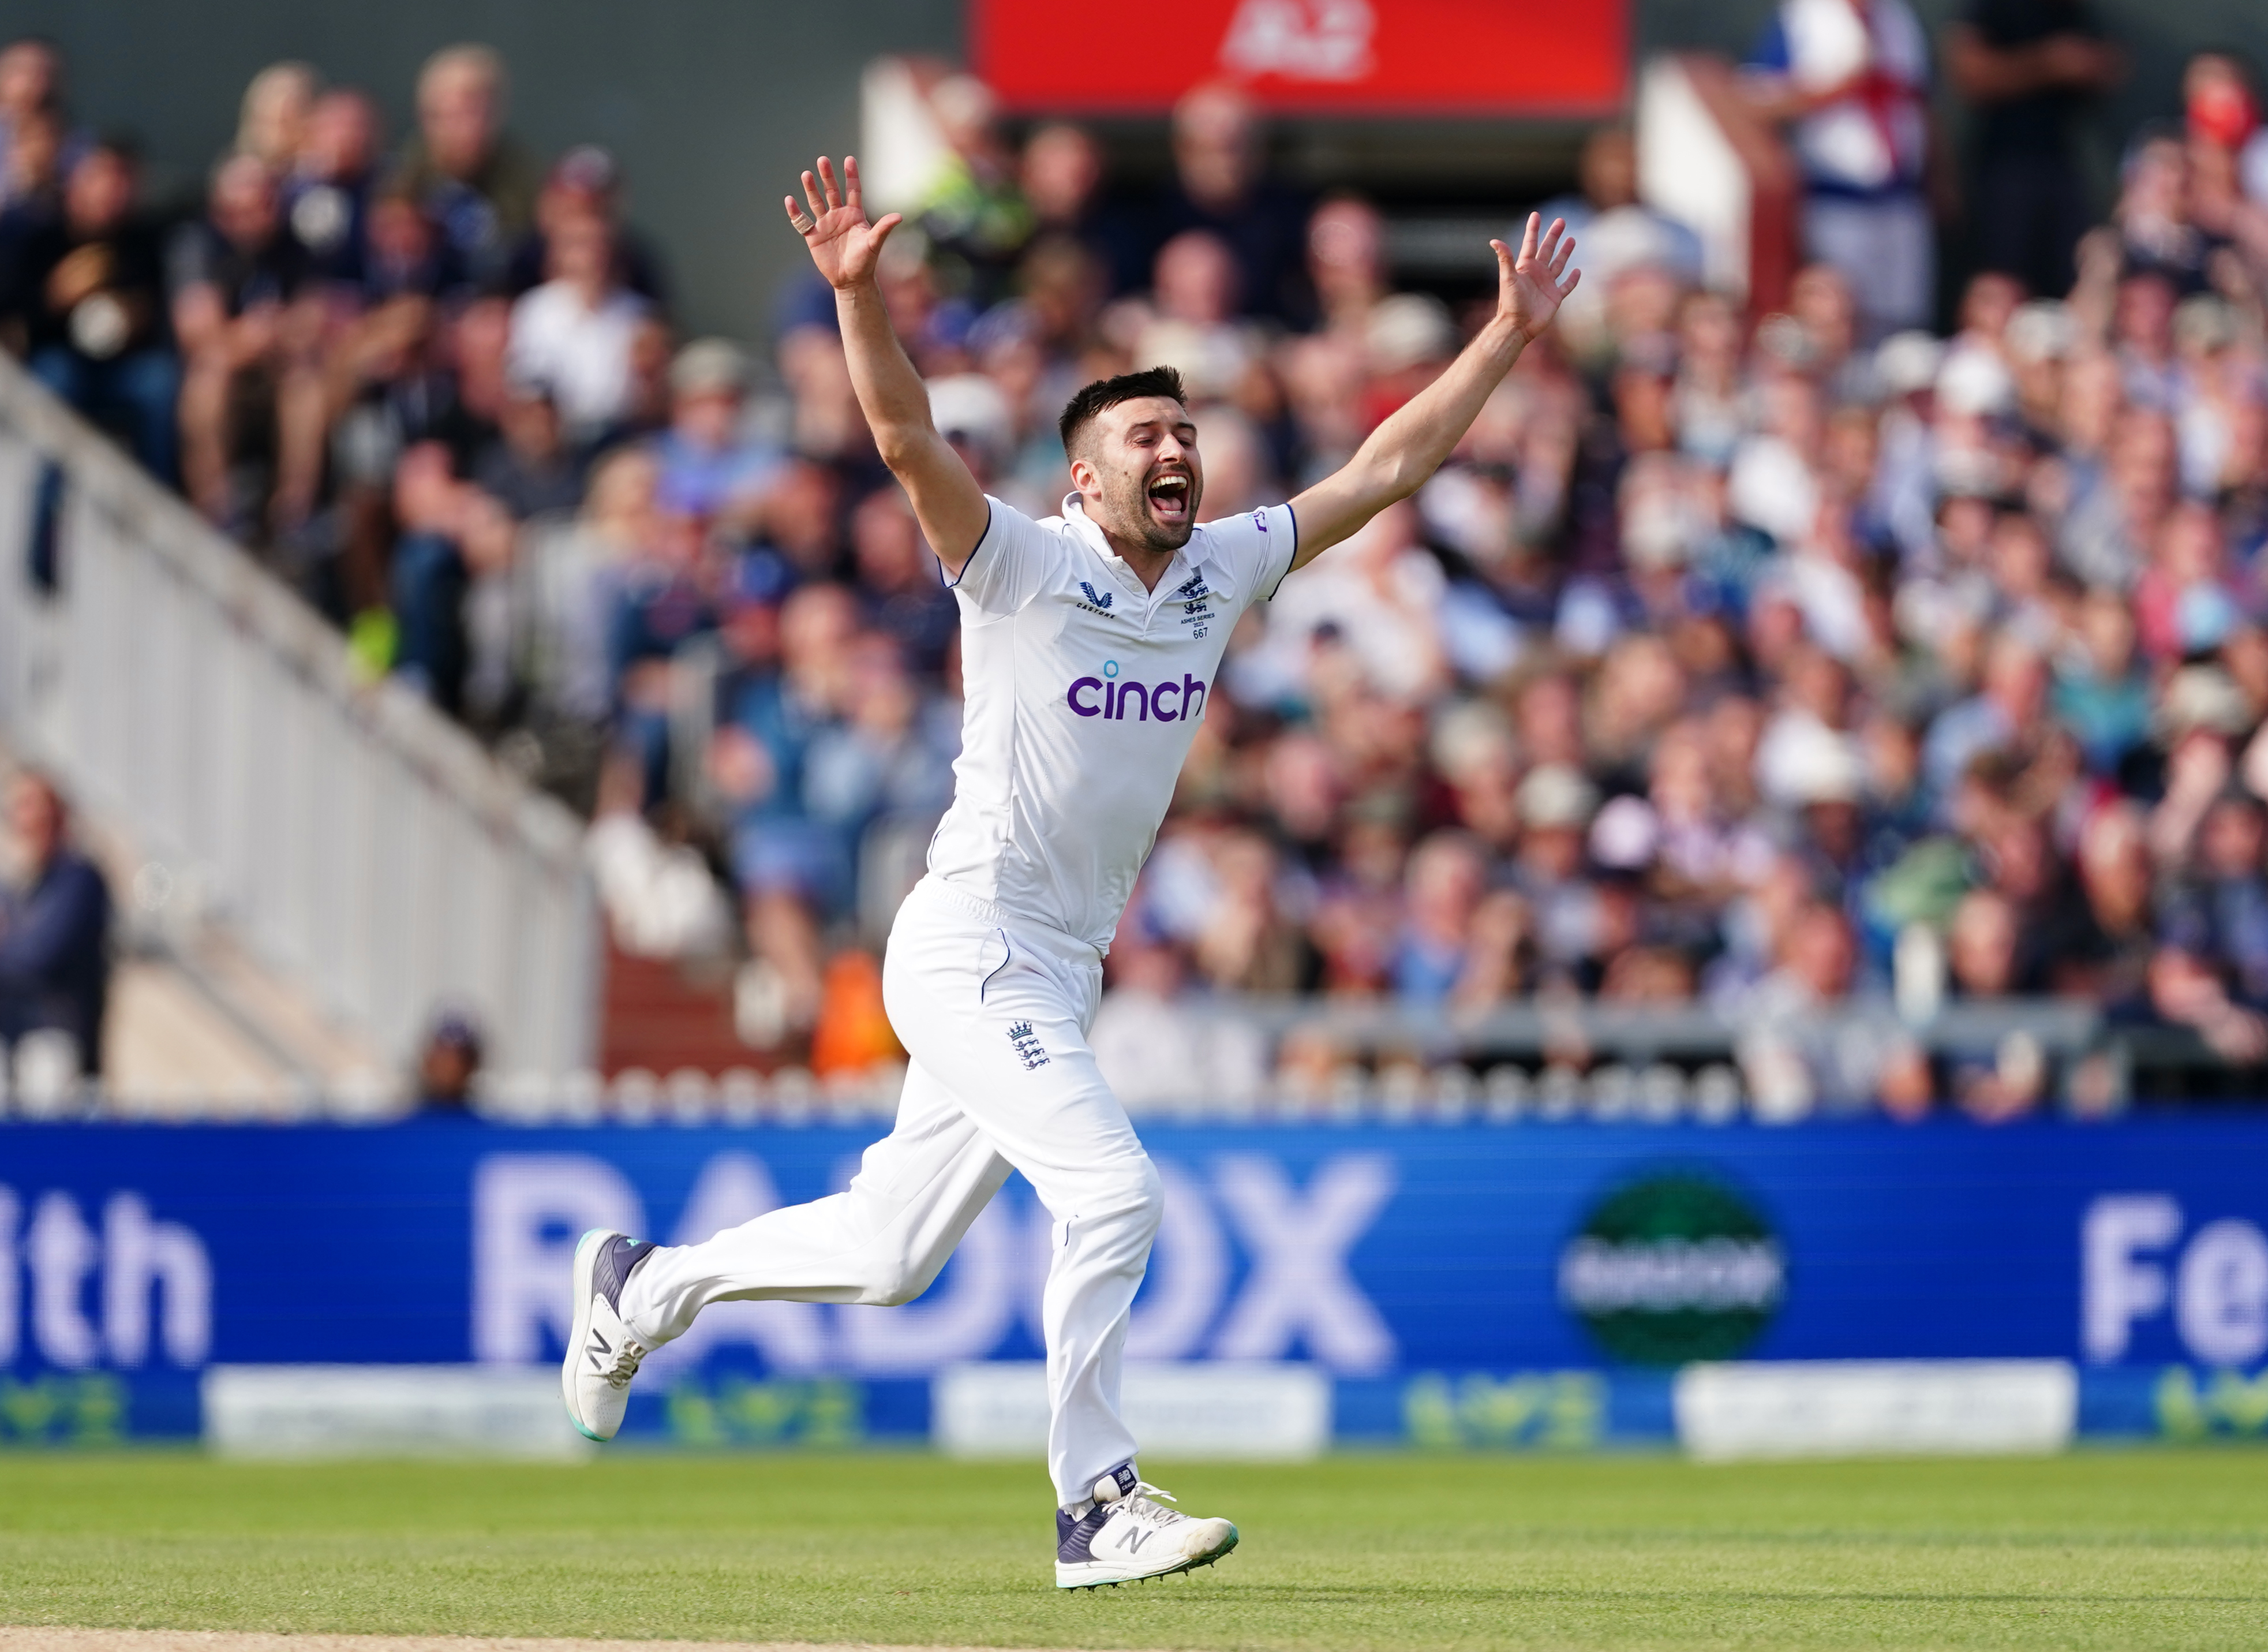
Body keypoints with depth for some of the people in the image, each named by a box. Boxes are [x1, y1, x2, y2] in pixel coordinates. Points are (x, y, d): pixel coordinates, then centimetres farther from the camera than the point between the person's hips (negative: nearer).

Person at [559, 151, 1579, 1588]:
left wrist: (1510, 336, 7)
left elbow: (1386, 469, 11)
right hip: (970, 946, -7)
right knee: (1115, 1189, -20)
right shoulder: (1021, 568, -10)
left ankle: (647, 1285, 36)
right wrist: (858, 289, -39)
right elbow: (908, 436, -24)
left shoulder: (1224, 571, 7)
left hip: (1062, 974, 7)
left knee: (893, 1255, 15)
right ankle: (1097, 1506, -12)